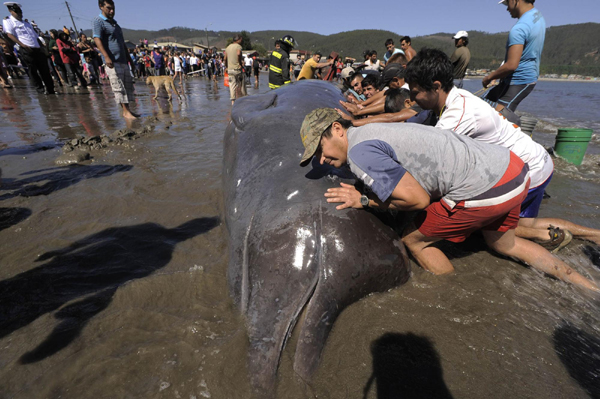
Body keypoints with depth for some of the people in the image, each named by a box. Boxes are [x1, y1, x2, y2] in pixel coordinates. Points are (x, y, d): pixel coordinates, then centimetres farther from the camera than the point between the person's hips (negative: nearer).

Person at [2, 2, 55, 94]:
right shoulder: (8, 22, 8)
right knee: (32, 69, -6)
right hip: (26, 49, -5)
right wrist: (22, 45, -18)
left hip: (37, 49, 5)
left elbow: (36, 37, 26)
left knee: (45, 69, -1)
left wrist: (44, 47, 14)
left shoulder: (27, 24, 27)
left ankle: (50, 89, -1)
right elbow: (9, 34, -5)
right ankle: (40, 88, -5)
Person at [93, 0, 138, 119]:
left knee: (128, 85, 8)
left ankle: (127, 110, 14)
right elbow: (97, 39, -15)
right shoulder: (99, 21, -4)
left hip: (123, 60, 9)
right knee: (119, 87, -9)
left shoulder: (114, 22, 23)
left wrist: (128, 57, 26)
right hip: (112, 61, -9)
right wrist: (106, 57, -27)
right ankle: (126, 112, -8)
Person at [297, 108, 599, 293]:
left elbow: (418, 199, -18)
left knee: (413, 239, 8)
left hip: (487, 188, -10)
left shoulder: (360, 151, -18)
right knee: (502, 243, 33)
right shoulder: (375, 133, 12)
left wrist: (364, 201, -8)